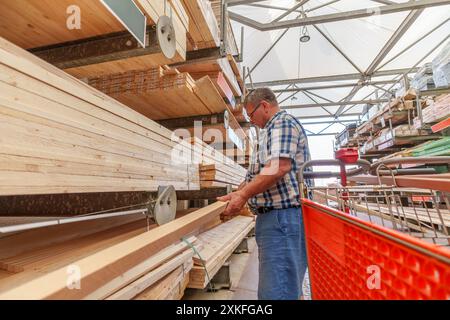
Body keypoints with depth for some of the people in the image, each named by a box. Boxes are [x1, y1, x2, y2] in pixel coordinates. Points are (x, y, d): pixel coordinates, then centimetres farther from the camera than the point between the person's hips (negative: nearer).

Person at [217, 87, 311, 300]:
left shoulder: (282, 122, -6)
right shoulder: (273, 129, 26)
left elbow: (279, 167, -23)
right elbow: (260, 173, 27)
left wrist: (243, 195, -15)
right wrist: (238, 194, 19)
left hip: (282, 215, -11)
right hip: (277, 215, 11)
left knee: (276, 291, -6)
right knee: (287, 285, 20)